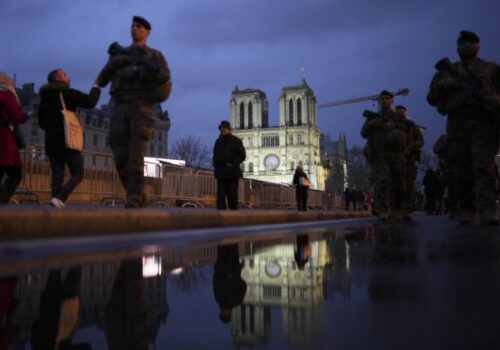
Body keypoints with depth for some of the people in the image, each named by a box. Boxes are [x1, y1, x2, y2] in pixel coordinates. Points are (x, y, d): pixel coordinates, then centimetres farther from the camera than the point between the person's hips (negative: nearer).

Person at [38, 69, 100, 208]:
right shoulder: (68, 93, -3)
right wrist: (96, 86, 1)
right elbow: (90, 102, -14)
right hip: (67, 141, -6)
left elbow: (42, 122, 23)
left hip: (51, 142, 7)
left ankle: (56, 198, -10)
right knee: (78, 174, -2)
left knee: (57, 175, 4)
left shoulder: (44, 97, 19)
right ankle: (59, 198, -20)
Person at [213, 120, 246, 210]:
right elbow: (215, 155, 23)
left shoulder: (235, 141, 2)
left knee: (232, 195, -3)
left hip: (232, 173, -5)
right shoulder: (218, 141, 17)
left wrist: (233, 164, -12)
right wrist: (216, 166, 7)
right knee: (220, 195, 1)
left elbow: (242, 155, -2)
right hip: (220, 173, 5)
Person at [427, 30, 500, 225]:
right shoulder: (447, 71, 22)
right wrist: (442, 85, -5)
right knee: (462, 172, -1)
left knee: (484, 167, -16)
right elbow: (432, 99, 16)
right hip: (457, 124, 2)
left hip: (484, 122, -1)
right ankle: (466, 212, 7)